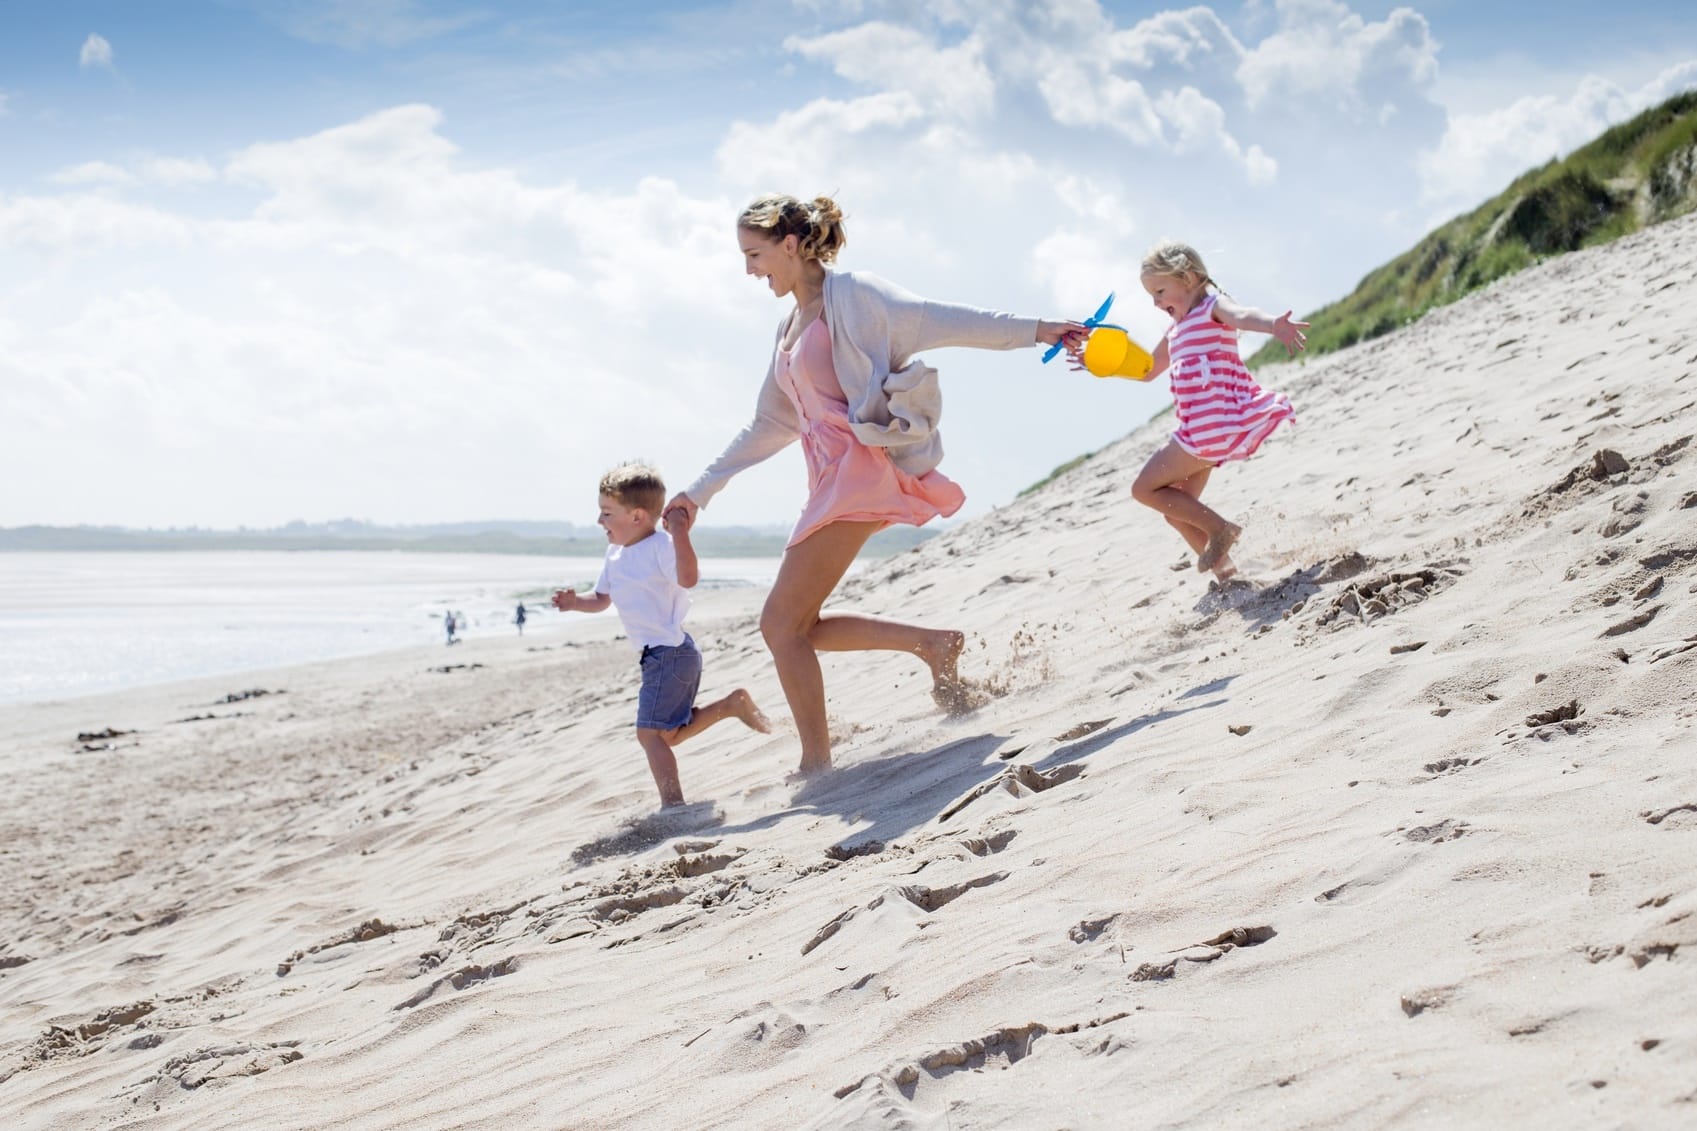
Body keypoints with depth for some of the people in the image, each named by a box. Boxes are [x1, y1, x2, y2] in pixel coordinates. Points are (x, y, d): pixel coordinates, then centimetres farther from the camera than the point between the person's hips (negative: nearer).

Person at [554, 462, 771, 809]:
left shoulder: (661, 545, -18)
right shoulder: (615, 554, 11)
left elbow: (688, 578, -36)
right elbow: (601, 600, 20)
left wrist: (680, 532, -37)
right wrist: (575, 602, 1)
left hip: (671, 653, -10)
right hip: (659, 655, 10)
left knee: (650, 732, -11)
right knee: (671, 733, 19)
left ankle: (673, 803, -8)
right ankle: (732, 704, 26)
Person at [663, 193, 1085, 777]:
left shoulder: (850, 294, -4)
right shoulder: (791, 325, 20)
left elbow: (935, 319, -11)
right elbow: (769, 425, 25)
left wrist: (1032, 329, -18)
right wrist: (699, 490, 27)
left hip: (860, 466, -9)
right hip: (830, 476, 9)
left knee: (782, 624, -9)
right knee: (793, 626, 8)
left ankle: (816, 765, -3)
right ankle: (930, 643, 11)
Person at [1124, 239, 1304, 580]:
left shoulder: (1212, 306, -6)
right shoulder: (1177, 330, 21)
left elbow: (1241, 315, -30)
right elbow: (1148, 369, 36)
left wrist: (1274, 325, -53)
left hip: (1214, 423, -10)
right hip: (1200, 430, 10)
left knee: (1145, 489, -7)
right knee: (1176, 509, 14)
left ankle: (1219, 528, -4)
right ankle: (1223, 567, 15)